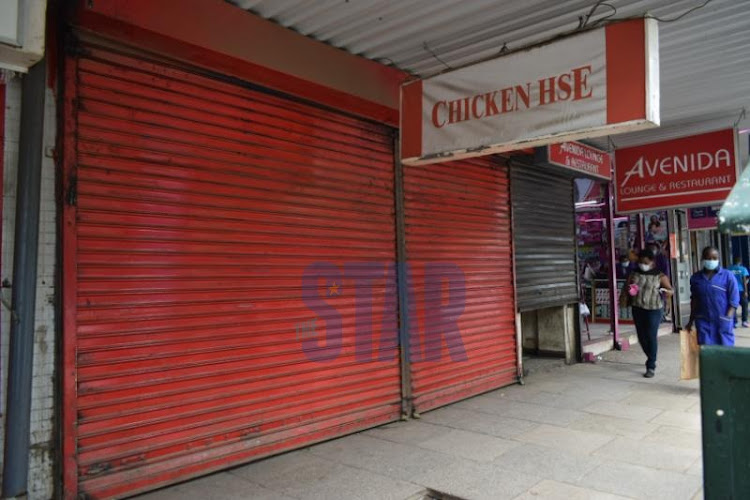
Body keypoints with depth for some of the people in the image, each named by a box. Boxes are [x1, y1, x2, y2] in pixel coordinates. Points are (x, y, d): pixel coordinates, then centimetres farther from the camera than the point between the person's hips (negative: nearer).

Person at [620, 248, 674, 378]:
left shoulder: (660, 276, -2)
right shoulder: (634, 274, 7)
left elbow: (671, 291, 1)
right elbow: (625, 287, 12)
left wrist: (665, 290, -22)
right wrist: (628, 291, -11)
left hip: (654, 310, -4)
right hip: (638, 309, 4)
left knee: (651, 337, -7)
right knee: (642, 337, 10)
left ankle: (651, 366, 2)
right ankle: (651, 359, 35)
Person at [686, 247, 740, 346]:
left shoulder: (728, 276, -3)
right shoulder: (695, 278, 5)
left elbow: (734, 300, -4)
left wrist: (727, 318, -15)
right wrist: (691, 320, 13)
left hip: (722, 322, -2)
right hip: (703, 321, 2)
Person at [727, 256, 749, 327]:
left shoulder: (729, 269, 2)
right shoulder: (743, 269, -3)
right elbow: (744, 281, -7)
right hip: (741, 290, -2)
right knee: (744, 306, 12)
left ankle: (734, 323, 4)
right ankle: (744, 321, 7)